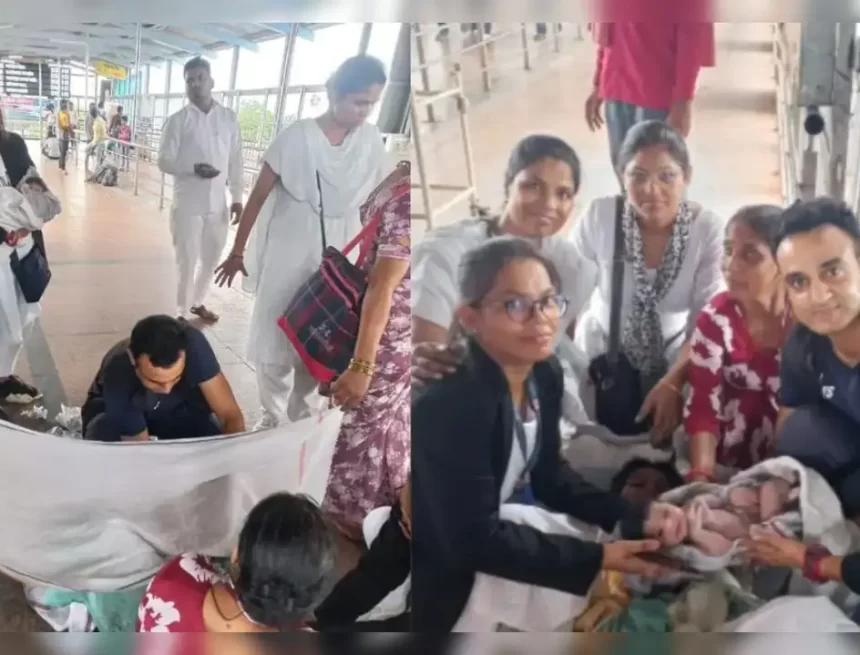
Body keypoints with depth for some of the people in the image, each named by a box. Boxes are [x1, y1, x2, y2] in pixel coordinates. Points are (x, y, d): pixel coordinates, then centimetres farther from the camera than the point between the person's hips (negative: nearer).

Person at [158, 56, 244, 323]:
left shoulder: (229, 117, 5)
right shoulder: (178, 120, -4)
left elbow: (236, 161, 8)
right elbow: (164, 161, -7)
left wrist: (237, 197, 5)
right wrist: (194, 168, -23)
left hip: (218, 203, 4)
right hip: (188, 203, -3)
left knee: (212, 258, 15)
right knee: (187, 261, 1)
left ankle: (197, 302, 35)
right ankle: (182, 313, 14)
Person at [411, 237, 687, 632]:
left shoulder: (545, 374, -7)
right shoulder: (449, 405, -32)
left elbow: (549, 476, 3)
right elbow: (474, 540, -28)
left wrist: (634, 518, -11)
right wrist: (597, 559, -28)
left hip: (502, 529, 8)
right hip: (440, 578, -7)